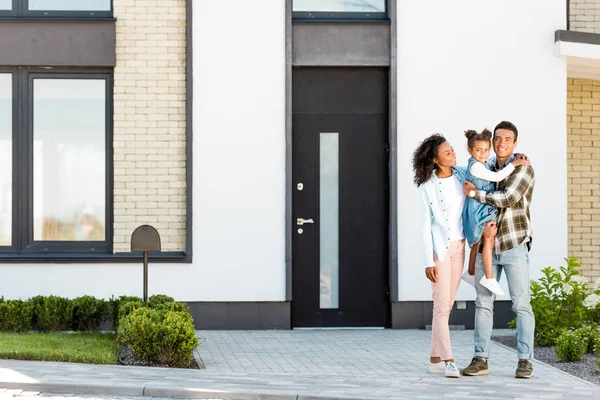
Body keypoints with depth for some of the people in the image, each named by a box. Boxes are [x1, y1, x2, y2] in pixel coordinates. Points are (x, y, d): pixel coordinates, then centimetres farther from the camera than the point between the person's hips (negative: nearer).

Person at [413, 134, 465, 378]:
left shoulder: (461, 176, 3)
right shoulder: (428, 186, -8)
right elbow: (426, 225, -7)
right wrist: (428, 261, -11)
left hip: (458, 246, 5)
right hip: (439, 246, -5)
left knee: (447, 304, 8)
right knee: (442, 305, -7)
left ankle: (435, 359, 15)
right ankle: (448, 361, -7)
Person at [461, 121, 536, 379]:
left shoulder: (523, 168, -4)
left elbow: (508, 198, -17)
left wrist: (475, 193, -9)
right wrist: (484, 225, -11)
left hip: (514, 245, -5)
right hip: (487, 245, 5)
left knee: (521, 303, -4)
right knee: (483, 302, 4)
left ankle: (525, 360, -1)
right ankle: (480, 359, 9)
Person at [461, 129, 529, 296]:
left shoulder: (483, 164, 12)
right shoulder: (475, 166, -19)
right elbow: (496, 177, -23)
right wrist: (514, 164, -20)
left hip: (485, 208, 11)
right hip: (479, 208, -11)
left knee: (478, 242, 19)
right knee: (489, 240, -15)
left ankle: (470, 273, 30)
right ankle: (489, 278, -16)